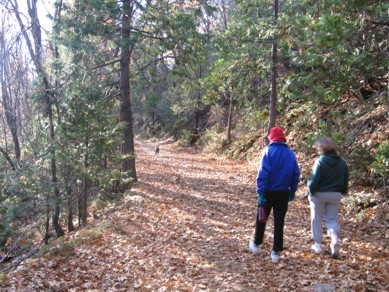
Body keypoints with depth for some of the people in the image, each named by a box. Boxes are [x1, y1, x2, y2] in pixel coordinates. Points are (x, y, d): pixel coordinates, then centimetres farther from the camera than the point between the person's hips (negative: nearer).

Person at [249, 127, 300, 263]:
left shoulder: (269, 150, -10)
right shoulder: (290, 153, 3)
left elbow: (263, 172, -17)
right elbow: (296, 174, 5)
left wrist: (260, 191, -15)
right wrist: (292, 191, 14)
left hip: (269, 191, -3)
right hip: (283, 193, 3)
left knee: (261, 219, 15)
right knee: (279, 222, 8)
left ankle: (256, 244, 31)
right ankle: (276, 252, 8)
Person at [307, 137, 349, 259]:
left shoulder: (320, 161, -16)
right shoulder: (342, 162, 2)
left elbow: (314, 179, -18)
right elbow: (346, 180, 9)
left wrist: (311, 192, -6)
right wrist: (342, 191, 19)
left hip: (319, 194, -4)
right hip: (335, 194, 4)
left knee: (317, 219, 11)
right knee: (332, 219, 13)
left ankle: (318, 245, 16)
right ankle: (335, 240, -10)